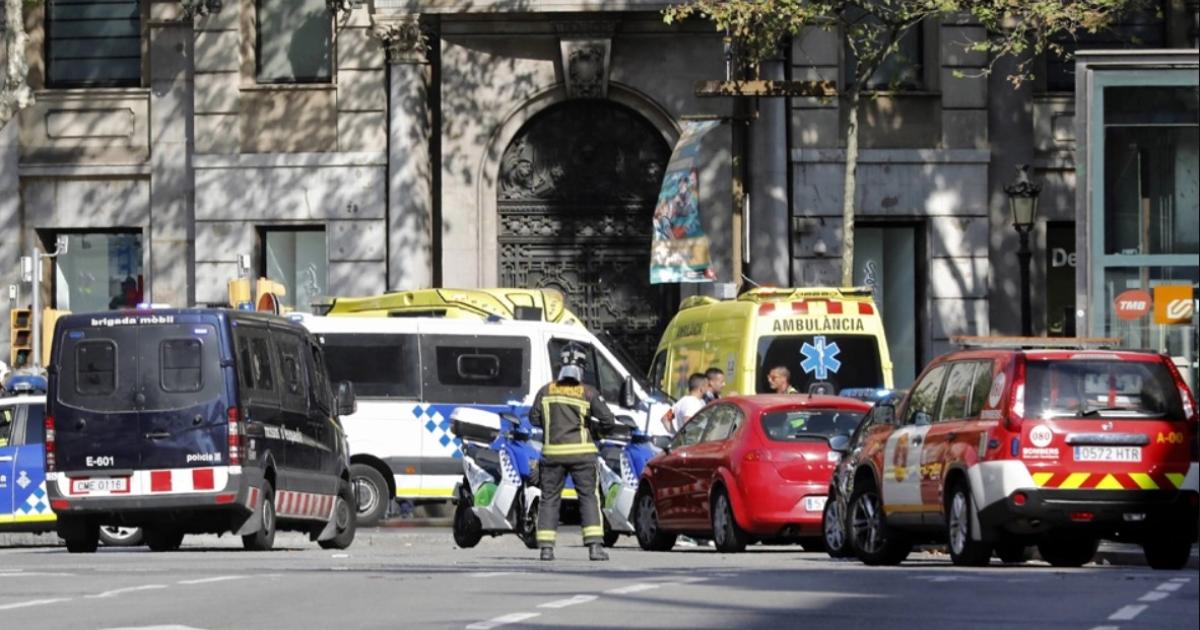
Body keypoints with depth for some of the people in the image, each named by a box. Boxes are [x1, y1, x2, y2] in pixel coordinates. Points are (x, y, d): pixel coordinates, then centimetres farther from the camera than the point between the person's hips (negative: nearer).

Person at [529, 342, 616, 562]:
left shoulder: (546, 391, 2)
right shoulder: (588, 393, -5)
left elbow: (534, 418, 6)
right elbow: (608, 420, -5)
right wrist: (598, 429, 17)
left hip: (553, 452, 2)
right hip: (581, 452, -2)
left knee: (549, 498, 9)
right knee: (589, 496, 2)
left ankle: (546, 546, 3)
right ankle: (595, 545, -8)